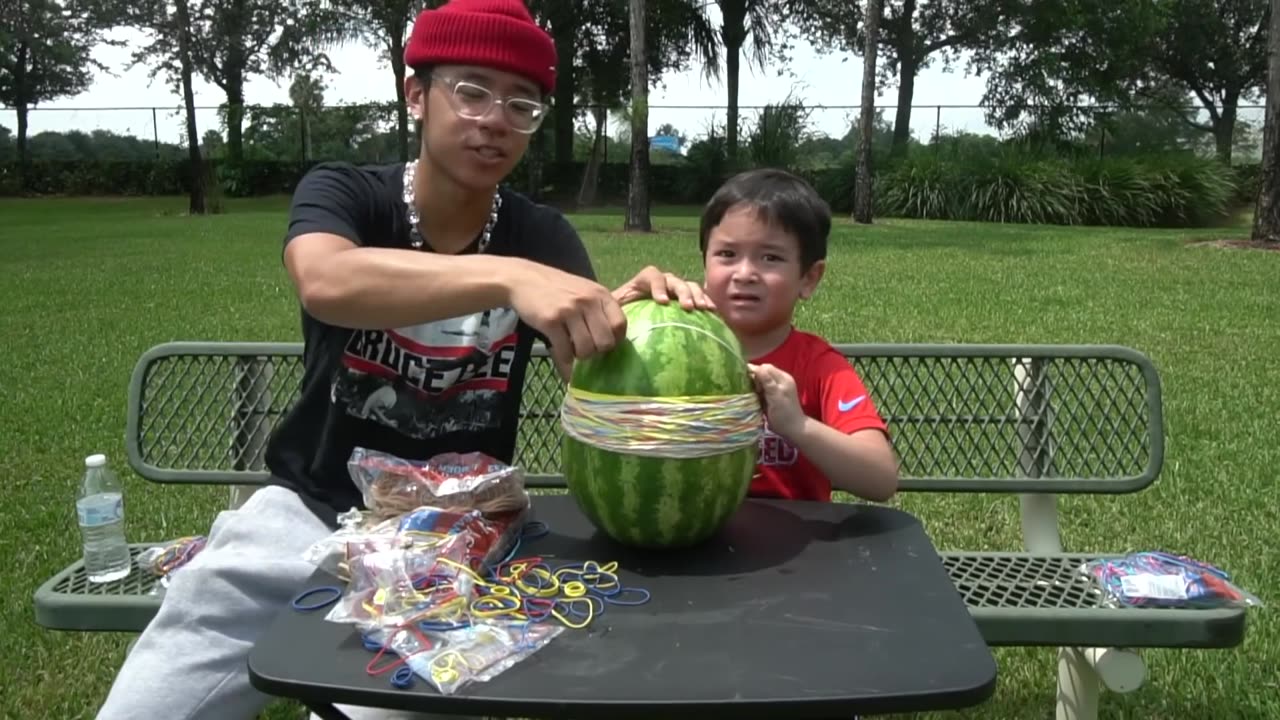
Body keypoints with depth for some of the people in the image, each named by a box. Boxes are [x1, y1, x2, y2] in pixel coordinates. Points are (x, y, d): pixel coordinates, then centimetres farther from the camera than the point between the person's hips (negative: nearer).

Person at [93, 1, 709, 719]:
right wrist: (508, 277, -45)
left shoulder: (544, 237, -1)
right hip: (313, 507, 0)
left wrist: (631, 313, -37)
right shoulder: (342, 193, -6)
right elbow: (326, 283, -31)